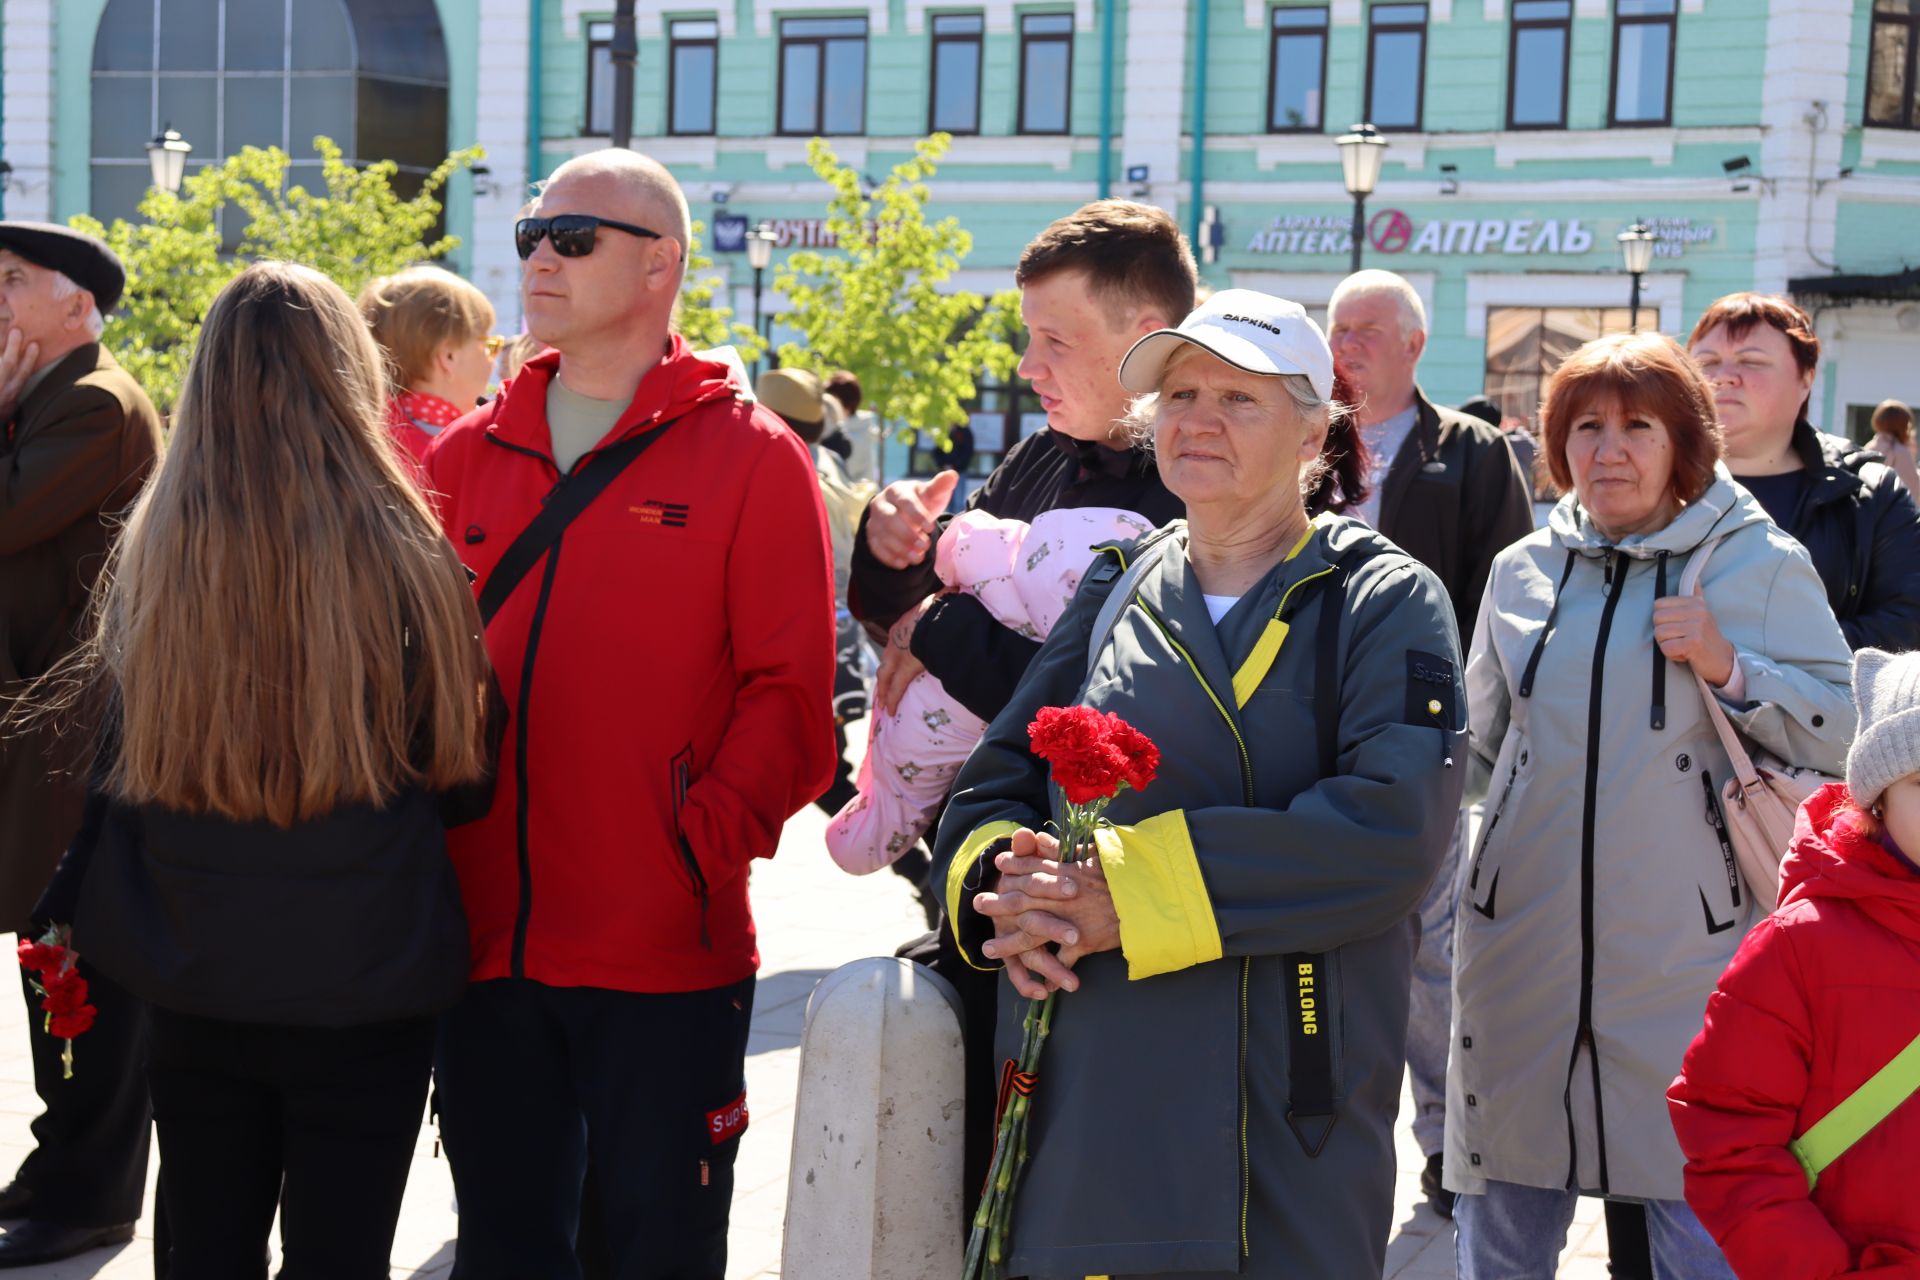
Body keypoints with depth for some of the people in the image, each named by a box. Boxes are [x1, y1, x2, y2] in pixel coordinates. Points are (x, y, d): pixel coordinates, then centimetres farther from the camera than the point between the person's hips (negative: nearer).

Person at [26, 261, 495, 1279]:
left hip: (191, 989, 3)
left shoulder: (153, 551, -5)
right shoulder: (400, 554, -13)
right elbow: (464, 778, -1)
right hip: (363, 990, -3)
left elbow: (113, 777, 5)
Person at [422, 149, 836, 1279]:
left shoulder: (751, 457, -2)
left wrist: (703, 845, -16)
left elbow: (791, 697, -6)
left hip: (666, 963, -4)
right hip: (482, 948, 4)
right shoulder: (465, 459, 11)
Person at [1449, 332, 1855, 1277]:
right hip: (1523, 943, 3)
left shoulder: (1761, 564, -1)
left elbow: (1840, 736, -3)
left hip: (1686, 947, -3)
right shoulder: (1522, 570, 9)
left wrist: (1728, 668, -16)